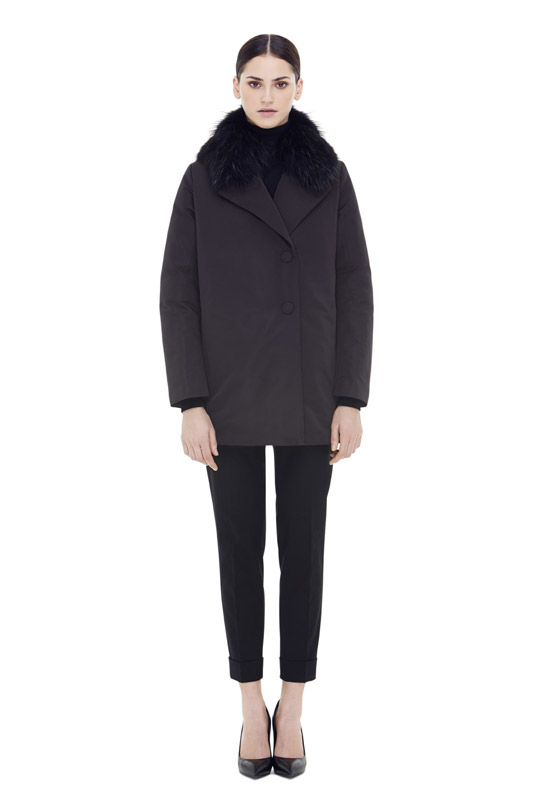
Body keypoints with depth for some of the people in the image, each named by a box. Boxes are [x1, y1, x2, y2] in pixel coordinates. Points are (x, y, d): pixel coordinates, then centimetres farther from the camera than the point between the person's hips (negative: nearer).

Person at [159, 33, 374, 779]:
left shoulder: (329, 175, 2)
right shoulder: (203, 177, 0)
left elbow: (354, 291, 1)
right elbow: (178, 294, -3)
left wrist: (352, 400, -6)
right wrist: (190, 403, -9)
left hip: (309, 393, 1)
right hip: (230, 393, 0)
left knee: (303, 549, 7)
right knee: (240, 550, 7)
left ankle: (292, 707, 23)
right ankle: (252, 707, 24)